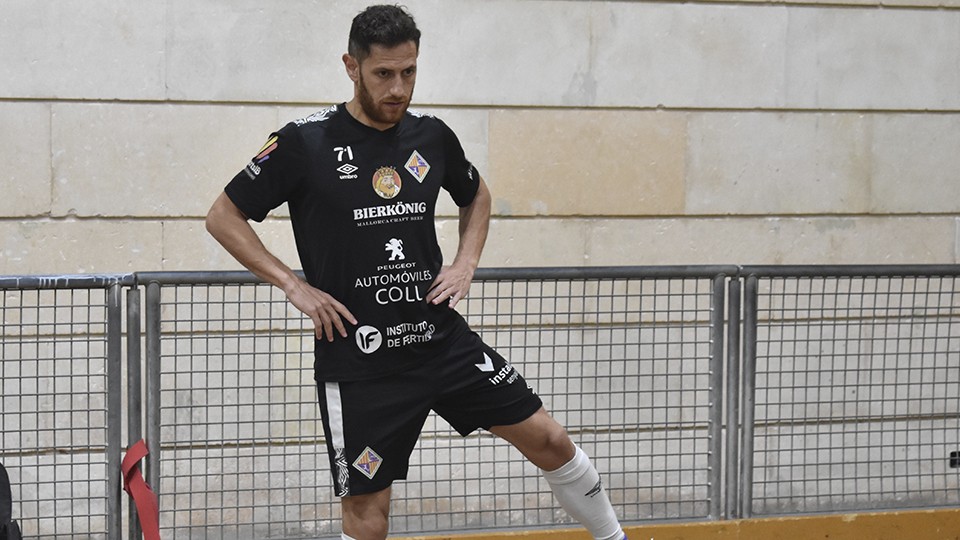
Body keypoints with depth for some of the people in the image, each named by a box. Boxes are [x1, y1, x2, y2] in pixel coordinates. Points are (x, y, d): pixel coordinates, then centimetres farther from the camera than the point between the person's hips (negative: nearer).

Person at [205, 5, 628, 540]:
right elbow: (224, 216, -2)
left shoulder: (432, 136, 5)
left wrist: (466, 264, 8)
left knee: (549, 440, 5)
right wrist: (293, 285, -10)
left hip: (443, 340, 4)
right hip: (359, 361, -4)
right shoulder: (304, 144, -9)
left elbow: (477, 195, 26)